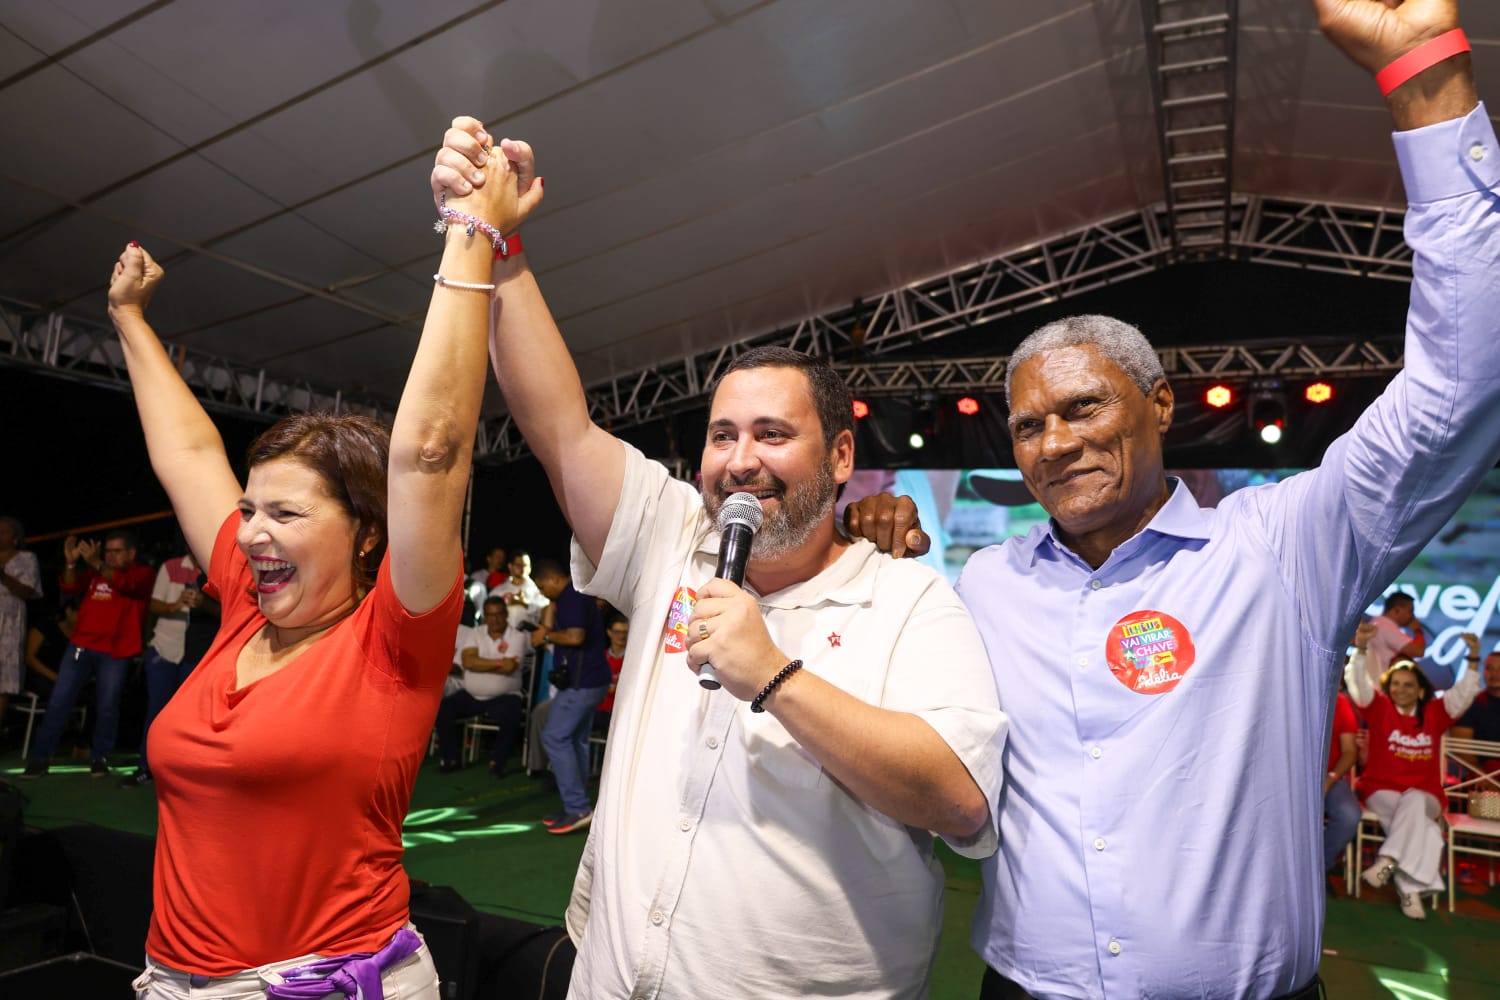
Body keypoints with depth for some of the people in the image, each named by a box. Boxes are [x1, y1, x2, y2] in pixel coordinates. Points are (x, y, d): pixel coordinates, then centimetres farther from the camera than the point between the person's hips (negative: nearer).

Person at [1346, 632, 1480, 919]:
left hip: (1424, 795, 1)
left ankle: (1387, 860, -36)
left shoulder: (1434, 713, 10)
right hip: (1381, 791, -1)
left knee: (1413, 802, -34)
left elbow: (1463, 694, 1)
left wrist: (1473, 659, -12)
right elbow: (1358, 683, -11)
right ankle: (1410, 889, -31)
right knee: (1418, 825, -29)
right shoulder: (1380, 708, 3)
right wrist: (1361, 649, -26)